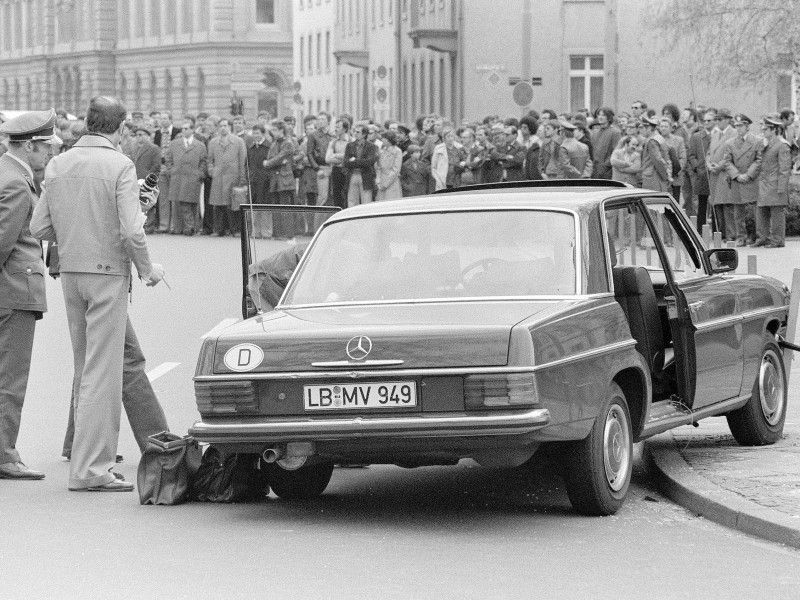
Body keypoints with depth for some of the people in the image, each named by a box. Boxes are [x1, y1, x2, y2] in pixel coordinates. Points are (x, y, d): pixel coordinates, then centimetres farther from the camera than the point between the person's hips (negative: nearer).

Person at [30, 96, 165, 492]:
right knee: (102, 371, -3)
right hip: (108, 271, -6)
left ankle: (96, 454, 24)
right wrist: (147, 268, -2)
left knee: (84, 369, 17)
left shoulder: (57, 166, 4)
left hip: (70, 272, 6)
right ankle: (89, 468, -4)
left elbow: (40, 228, 5)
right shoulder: (119, 166, -12)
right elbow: (131, 231, -18)